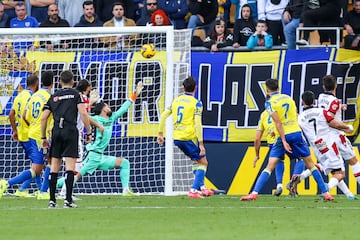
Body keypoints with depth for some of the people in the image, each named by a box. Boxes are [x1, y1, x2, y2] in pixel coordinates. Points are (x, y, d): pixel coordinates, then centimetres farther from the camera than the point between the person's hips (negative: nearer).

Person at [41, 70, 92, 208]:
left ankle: (52, 200, 7)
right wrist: (88, 132, -1)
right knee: (70, 166, -5)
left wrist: (43, 137, 18)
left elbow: (44, 118, 11)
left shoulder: (53, 97, 14)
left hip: (56, 132, 3)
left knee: (54, 167, 8)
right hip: (71, 131, -3)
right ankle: (68, 200, -12)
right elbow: (83, 113, -8)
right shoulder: (76, 94, 4)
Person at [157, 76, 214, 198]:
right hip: (189, 137, -7)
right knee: (203, 162, 3)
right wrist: (201, 143, -13)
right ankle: (194, 190, -8)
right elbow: (197, 124, -14)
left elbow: (163, 116, 10)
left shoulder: (176, 100, 12)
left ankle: (201, 187, 23)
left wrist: (160, 134, 17)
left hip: (176, 138, 7)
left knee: (196, 160, 24)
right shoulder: (196, 103, -7)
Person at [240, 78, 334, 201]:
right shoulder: (288, 97, 12)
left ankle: (254, 193, -14)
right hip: (297, 132, 4)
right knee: (310, 164, 11)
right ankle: (325, 193, 10)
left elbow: (278, 123, -11)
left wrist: (284, 141, -14)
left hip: (284, 136, -4)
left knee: (270, 167, -5)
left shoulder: (270, 103, -4)